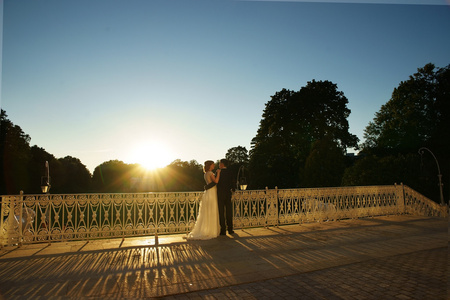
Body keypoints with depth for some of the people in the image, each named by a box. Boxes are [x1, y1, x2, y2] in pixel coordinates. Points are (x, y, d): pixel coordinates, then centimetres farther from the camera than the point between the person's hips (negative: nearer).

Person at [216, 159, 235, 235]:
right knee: (229, 212, 10)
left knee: (221, 212, 2)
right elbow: (233, 183, 9)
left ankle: (223, 230, 4)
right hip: (228, 194, 4)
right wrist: (232, 190, 28)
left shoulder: (219, 172, -10)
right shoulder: (230, 173, 4)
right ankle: (230, 229, 15)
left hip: (220, 194, -4)